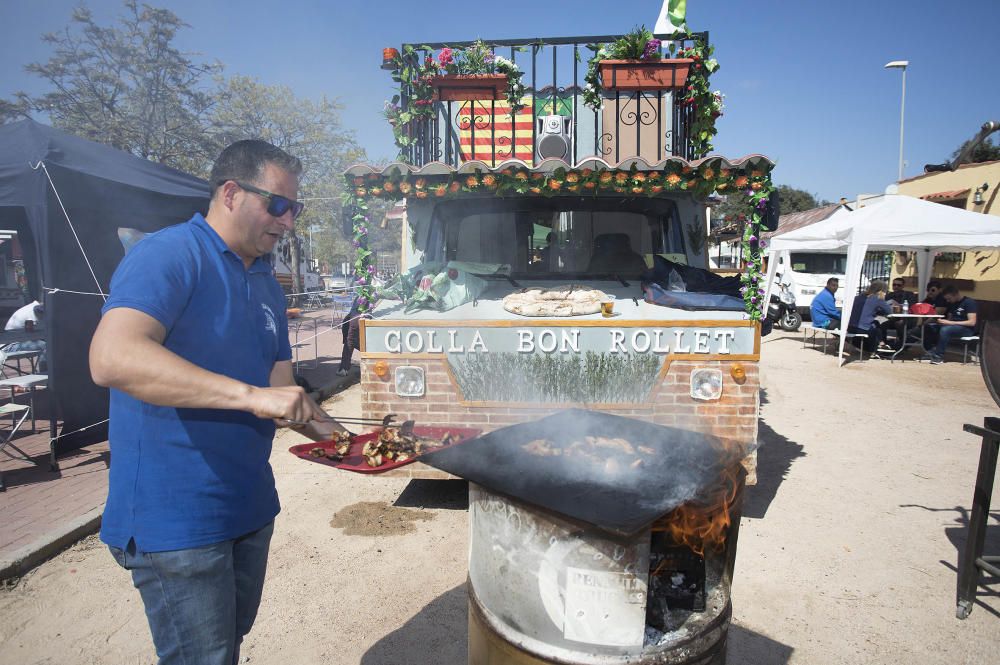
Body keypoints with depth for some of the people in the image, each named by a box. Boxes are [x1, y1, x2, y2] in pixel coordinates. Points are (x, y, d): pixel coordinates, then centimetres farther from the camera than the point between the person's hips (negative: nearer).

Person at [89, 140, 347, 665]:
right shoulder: (170, 254, -16)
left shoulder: (268, 286, 10)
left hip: (250, 506, 8)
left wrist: (340, 435, -2)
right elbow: (112, 358, -32)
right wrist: (250, 395, -36)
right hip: (176, 519, -8)